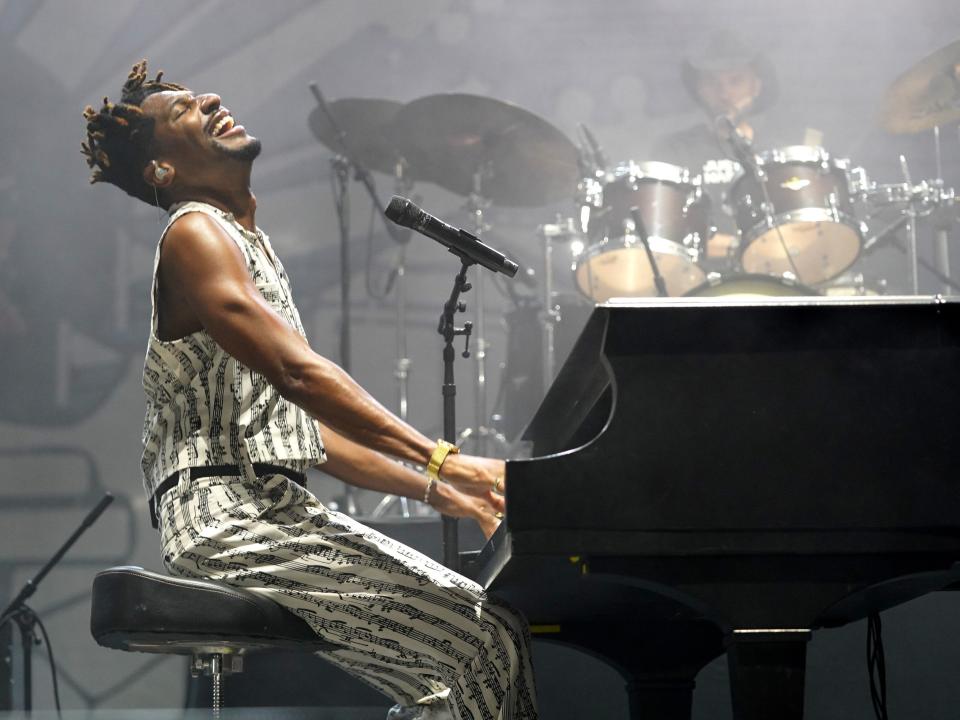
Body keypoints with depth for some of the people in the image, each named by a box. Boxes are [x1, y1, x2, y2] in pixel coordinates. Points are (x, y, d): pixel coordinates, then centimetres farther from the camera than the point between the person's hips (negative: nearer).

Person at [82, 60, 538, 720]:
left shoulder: (251, 243, 25)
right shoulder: (195, 234, -6)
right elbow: (298, 374, -19)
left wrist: (433, 490, 17)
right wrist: (442, 460, -22)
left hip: (283, 510, 10)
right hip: (229, 520, -10)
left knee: (493, 624, 1)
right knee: (480, 643, -18)